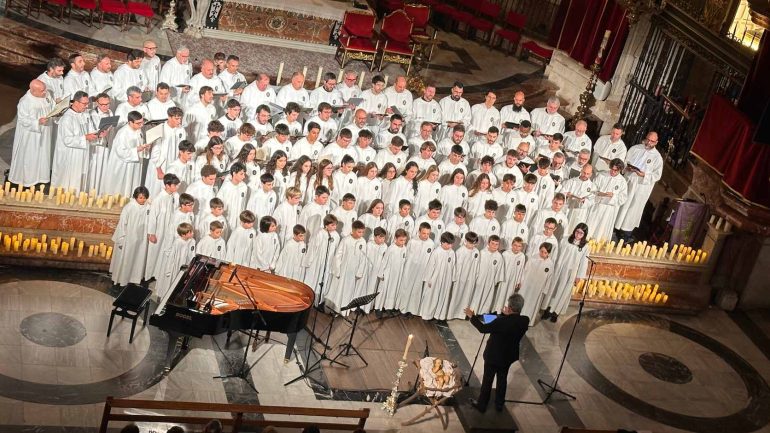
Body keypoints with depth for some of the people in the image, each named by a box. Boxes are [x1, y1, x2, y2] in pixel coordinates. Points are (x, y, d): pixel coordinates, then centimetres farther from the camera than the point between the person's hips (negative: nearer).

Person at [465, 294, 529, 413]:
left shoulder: (502, 321, -33)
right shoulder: (525, 321, -16)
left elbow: (483, 328, -20)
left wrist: (472, 317, -9)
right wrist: (506, 315, 2)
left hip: (494, 355, -5)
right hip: (509, 356, 5)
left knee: (487, 380, 13)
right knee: (502, 380, 24)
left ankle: (481, 405, 29)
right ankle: (499, 405, 38)